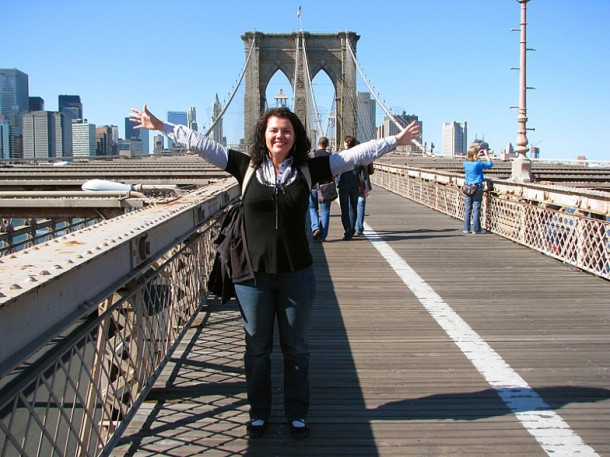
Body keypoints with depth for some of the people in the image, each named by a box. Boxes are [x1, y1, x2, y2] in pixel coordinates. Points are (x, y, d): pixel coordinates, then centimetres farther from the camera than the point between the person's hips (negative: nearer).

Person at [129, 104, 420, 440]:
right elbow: (200, 143, -1)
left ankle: (297, 414, 28)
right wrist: (160, 126, -2)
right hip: (253, 274, 0)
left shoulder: (308, 169, -1)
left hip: (296, 275, 0)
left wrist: (395, 140, -2)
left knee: (296, 348, 12)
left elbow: (357, 154, 0)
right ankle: (259, 413, 30)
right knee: (257, 348, 13)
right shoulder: (247, 167, -2)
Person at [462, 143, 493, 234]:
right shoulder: (478, 164, -14)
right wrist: (486, 155, 10)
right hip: (477, 188, -5)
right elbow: (490, 164, 0)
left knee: (467, 209, 8)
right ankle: (476, 229, 1)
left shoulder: (465, 163, 1)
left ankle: (466, 228, 10)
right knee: (476, 209, -1)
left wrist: (478, 155, 28)